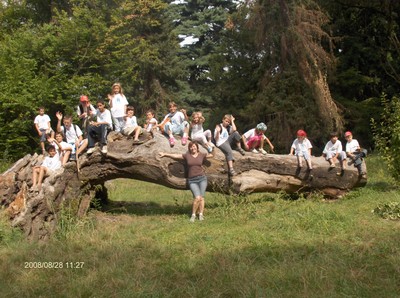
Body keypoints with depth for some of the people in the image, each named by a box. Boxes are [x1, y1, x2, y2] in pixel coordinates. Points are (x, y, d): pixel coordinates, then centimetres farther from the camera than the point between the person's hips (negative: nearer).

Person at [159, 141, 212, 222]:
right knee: (197, 197, -14)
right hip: (192, 180, -1)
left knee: (201, 197, 1)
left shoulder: (202, 155, 6)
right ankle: (193, 215, 1)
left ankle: (201, 215, 11)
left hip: (202, 178, 1)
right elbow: (175, 156, 6)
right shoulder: (187, 156, 5)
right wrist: (165, 154, 5)